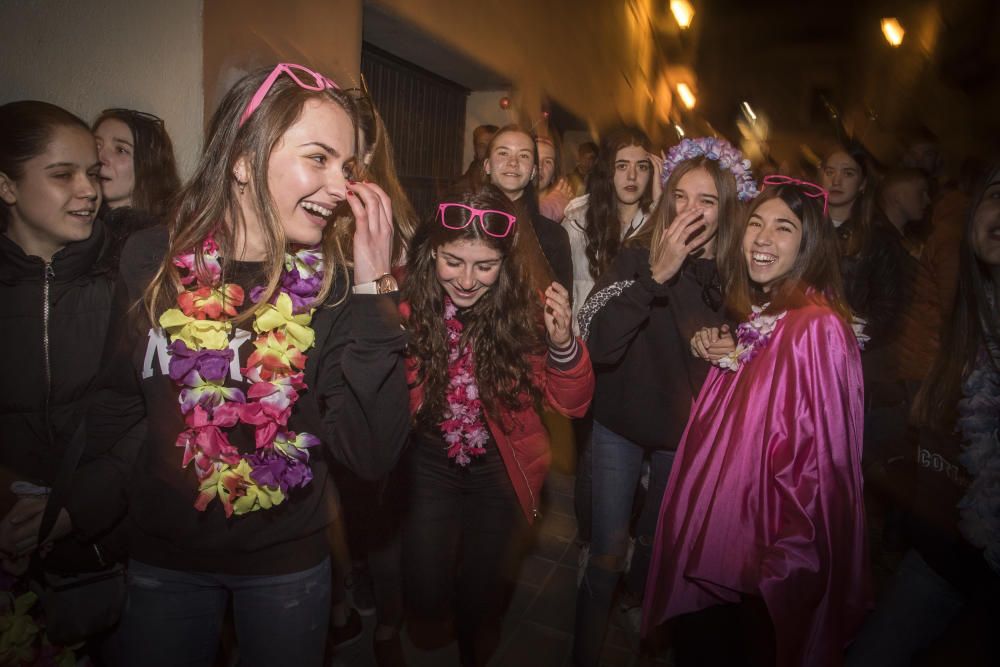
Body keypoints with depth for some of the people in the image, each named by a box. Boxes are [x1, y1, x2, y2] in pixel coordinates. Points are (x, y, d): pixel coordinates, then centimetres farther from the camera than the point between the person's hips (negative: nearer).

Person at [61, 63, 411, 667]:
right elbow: (118, 407, 3)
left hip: (290, 562, 0)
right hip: (163, 557, 1)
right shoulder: (153, 261, -12)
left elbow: (371, 453, -25)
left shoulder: (334, 285, -15)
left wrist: (374, 286, -28)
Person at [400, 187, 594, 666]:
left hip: (499, 469, 1)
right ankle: (424, 626, 38)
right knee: (426, 601, -1)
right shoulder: (407, 306, -17)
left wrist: (562, 345, -31)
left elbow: (572, 404, -11)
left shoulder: (522, 307, -15)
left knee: (481, 595, 15)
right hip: (430, 463, 0)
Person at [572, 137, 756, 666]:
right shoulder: (638, 256, -18)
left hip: (687, 431, 3)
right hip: (622, 425, -3)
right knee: (607, 555, 1)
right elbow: (597, 345, -32)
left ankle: (638, 599, 58)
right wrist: (656, 275, -36)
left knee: (659, 537, 25)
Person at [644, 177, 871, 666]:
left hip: (762, 570, -7)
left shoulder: (817, 327, -20)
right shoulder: (753, 316, 5)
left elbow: (820, 461, -20)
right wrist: (720, 356, -3)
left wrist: (787, 565, -18)